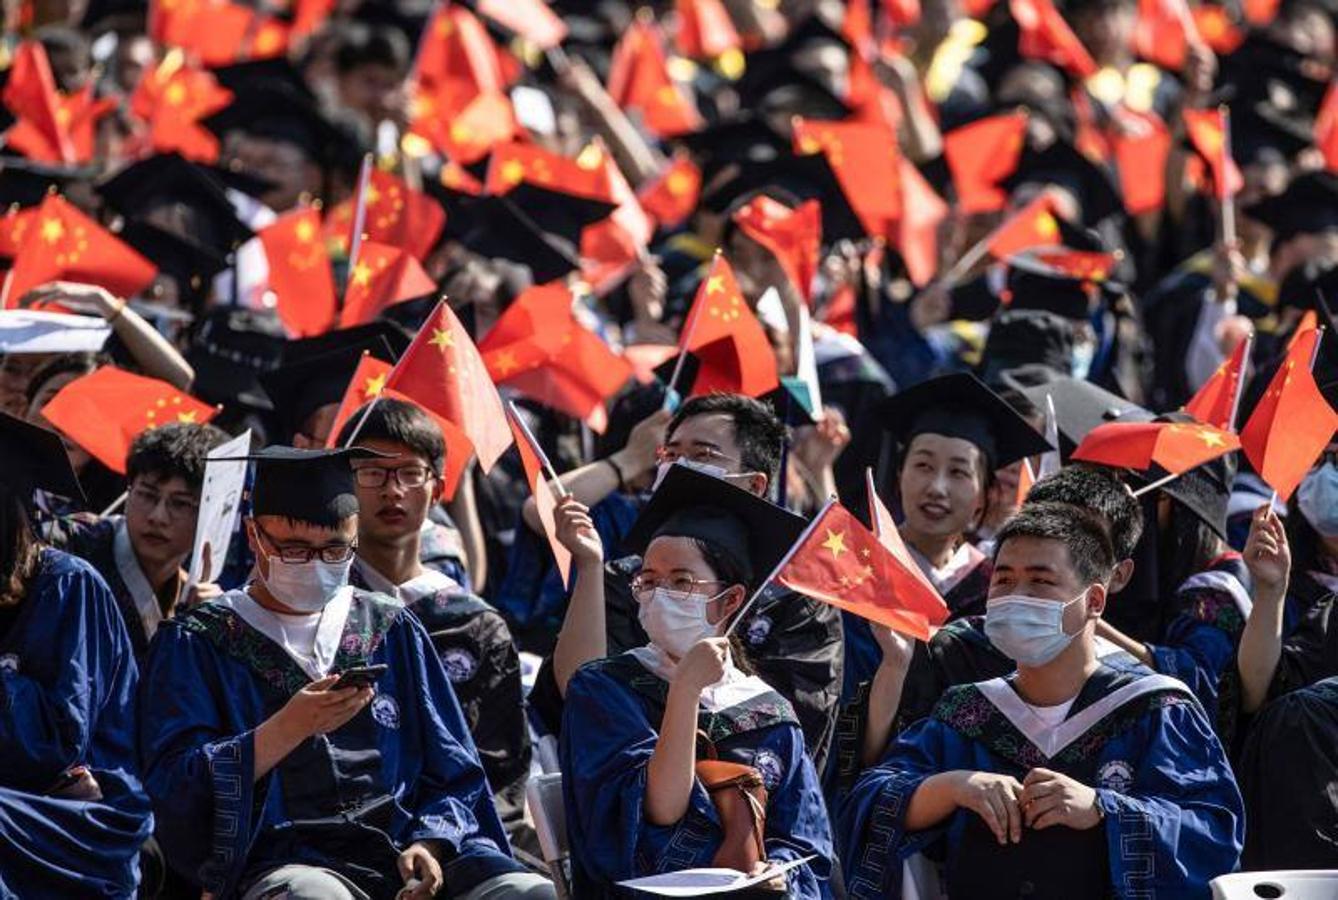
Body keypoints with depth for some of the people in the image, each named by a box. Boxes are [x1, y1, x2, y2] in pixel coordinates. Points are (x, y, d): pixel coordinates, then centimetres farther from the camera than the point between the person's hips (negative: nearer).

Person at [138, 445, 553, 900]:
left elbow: (452, 773, 17)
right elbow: (172, 789, -3)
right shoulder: (198, 644, 9)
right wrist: (290, 729, -13)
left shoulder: (392, 629, 20)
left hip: (405, 851, 3)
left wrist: (430, 844, -4)